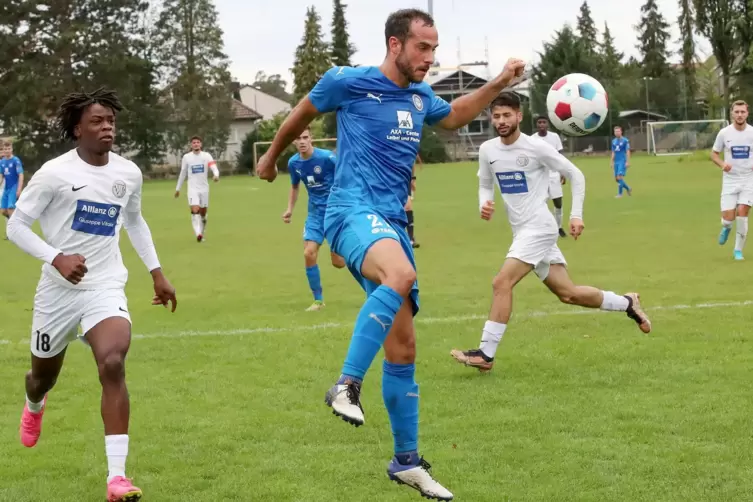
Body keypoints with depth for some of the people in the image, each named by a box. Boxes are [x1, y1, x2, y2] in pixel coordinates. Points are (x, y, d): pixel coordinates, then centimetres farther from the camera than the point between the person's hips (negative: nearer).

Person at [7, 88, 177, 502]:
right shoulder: (55, 173, -12)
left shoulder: (129, 174, 2)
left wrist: (156, 273, 19)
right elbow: (16, 225, -9)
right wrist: (56, 258, -23)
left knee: (113, 365, -24)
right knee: (44, 375, 17)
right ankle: (34, 406, 59)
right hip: (59, 290, -1)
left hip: (106, 288, 1)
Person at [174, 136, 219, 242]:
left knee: (203, 213, 9)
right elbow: (183, 174, 13)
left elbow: (214, 168, -14)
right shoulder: (186, 157, 3)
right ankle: (198, 233, -29)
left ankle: (202, 234, 24)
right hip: (192, 188, -1)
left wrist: (216, 175, -37)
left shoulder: (206, 156, 0)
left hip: (204, 188, 1)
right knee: (195, 210, -20)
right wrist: (178, 188, 16)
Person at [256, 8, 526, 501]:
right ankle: (347, 385, -35)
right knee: (400, 276, -40)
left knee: (403, 347, 7)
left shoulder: (421, 96, 14)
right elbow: (303, 112, 15)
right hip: (353, 211, -7)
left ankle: (407, 462, 17)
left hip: (393, 223, 7)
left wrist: (499, 83, 24)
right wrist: (272, 157, 29)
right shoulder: (348, 82, -3)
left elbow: (454, 116, 37)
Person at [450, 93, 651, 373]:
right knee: (568, 293, 13)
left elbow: (575, 175, -3)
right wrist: (484, 204, -4)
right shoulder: (487, 151, 4)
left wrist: (576, 215, -9)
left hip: (538, 227, -7)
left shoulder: (536, 147, -12)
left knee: (502, 283, -19)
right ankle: (627, 303, 33)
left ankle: (485, 354, -14)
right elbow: (485, 185, 19)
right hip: (522, 231, 7)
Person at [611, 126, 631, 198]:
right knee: (617, 179, 6)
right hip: (616, 162, 6)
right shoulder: (613, 141, 12)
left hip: (623, 161, -6)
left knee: (620, 177, -15)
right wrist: (612, 162, 16)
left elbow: (628, 152, -7)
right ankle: (628, 189, 26)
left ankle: (620, 194, -8)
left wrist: (627, 162, -13)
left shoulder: (625, 140, -5)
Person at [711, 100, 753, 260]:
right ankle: (726, 227, 33)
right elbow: (714, 154, 7)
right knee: (728, 217, -7)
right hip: (730, 180, 0)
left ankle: (738, 250, 6)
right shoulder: (724, 133, -4)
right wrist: (722, 164, -14)